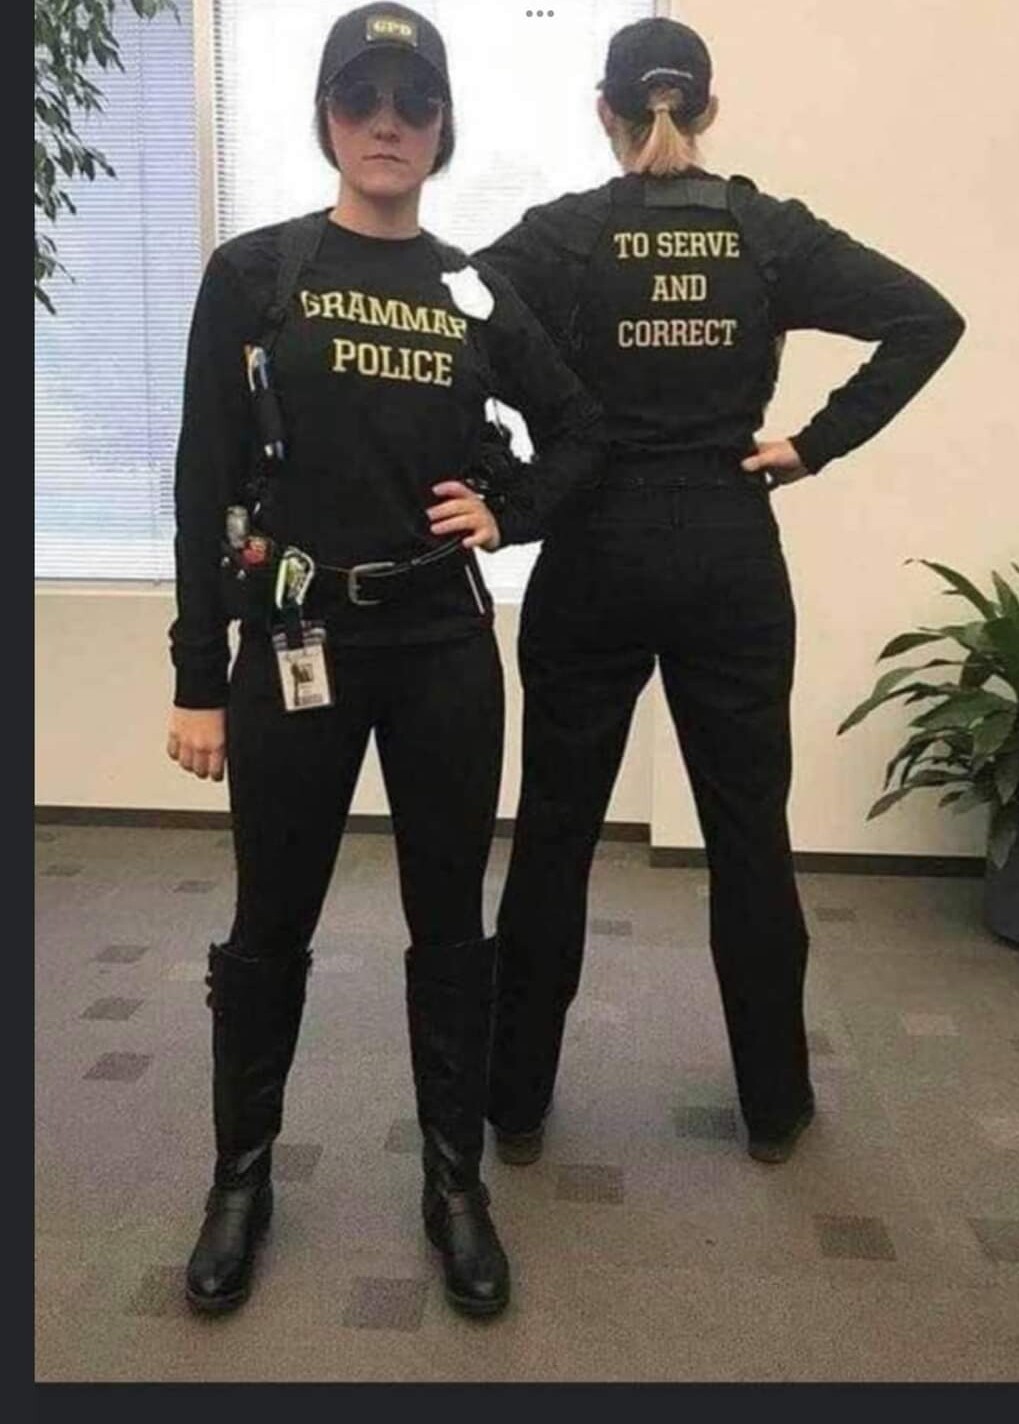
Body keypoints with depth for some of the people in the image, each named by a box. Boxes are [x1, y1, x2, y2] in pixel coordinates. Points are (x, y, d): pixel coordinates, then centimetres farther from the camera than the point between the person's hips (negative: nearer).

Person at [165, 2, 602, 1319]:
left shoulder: (475, 294, 8)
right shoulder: (252, 273, 0)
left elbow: (578, 434, 19)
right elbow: (208, 484, -3)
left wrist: (509, 521, 0)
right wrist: (199, 678, -6)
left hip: (444, 644, 2)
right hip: (297, 642, -2)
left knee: (448, 919, 10)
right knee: (271, 924, 10)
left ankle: (456, 1178, 27)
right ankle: (242, 1174, 31)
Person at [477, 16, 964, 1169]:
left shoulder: (565, 233, -3)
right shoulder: (771, 230, 1)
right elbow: (929, 319, -5)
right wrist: (819, 443, -4)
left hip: (595, 556, -1)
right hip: (730, 558, 1)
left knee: (555, 828, 9)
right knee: (749, 828, 11)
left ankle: (515, 1102, 20)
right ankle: (774, 1104, 24)